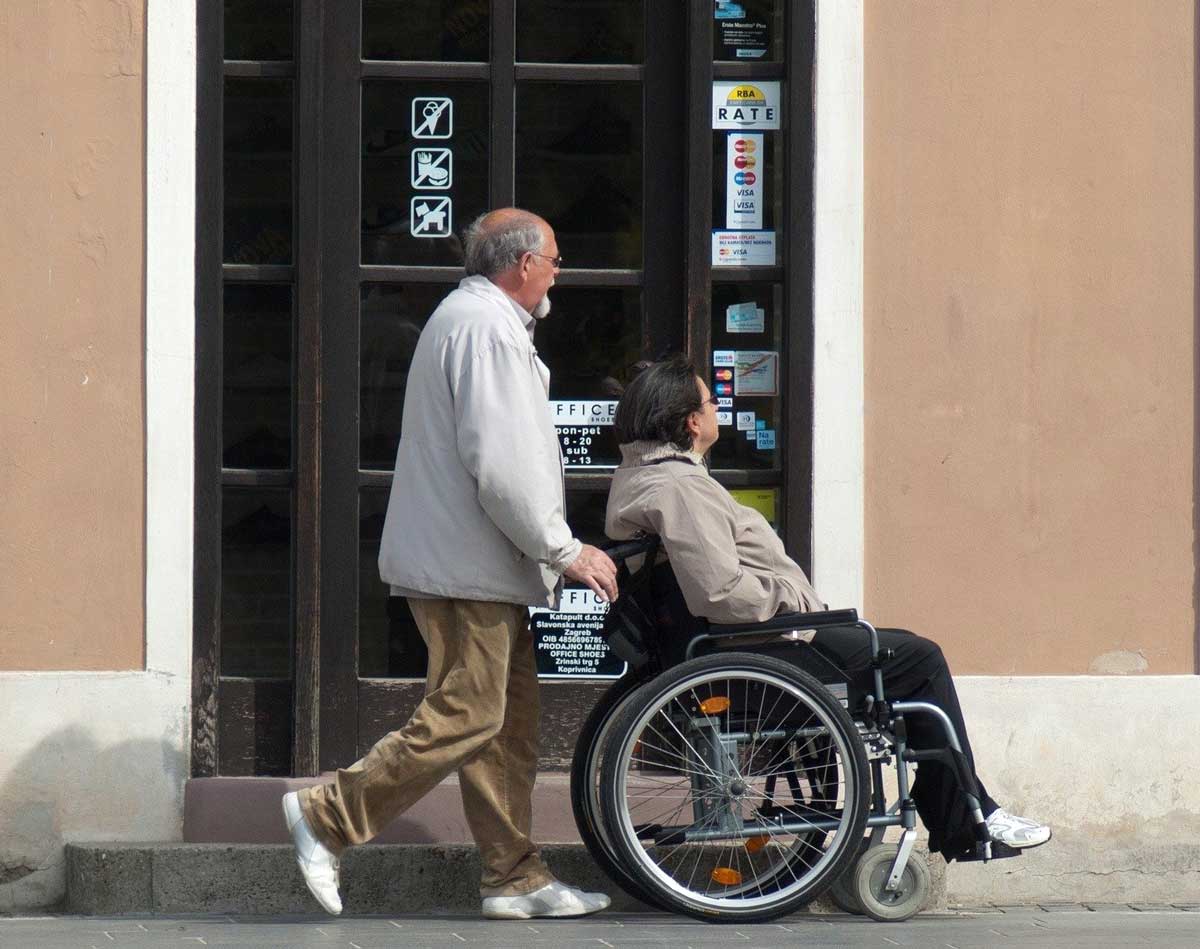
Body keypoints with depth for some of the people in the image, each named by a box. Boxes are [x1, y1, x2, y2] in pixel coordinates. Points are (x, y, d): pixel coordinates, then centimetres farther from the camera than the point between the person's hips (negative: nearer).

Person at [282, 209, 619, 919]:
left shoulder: (470, 318, 22)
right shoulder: (487, 328, -13)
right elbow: (500, 466, -21)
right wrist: (565, 551, -15)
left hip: (480, 568, 11)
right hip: (469, 566, -11)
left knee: (511, 724, 10)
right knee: (464, 719, -11)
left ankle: (516, 878, 11)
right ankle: (327, 818, -7)